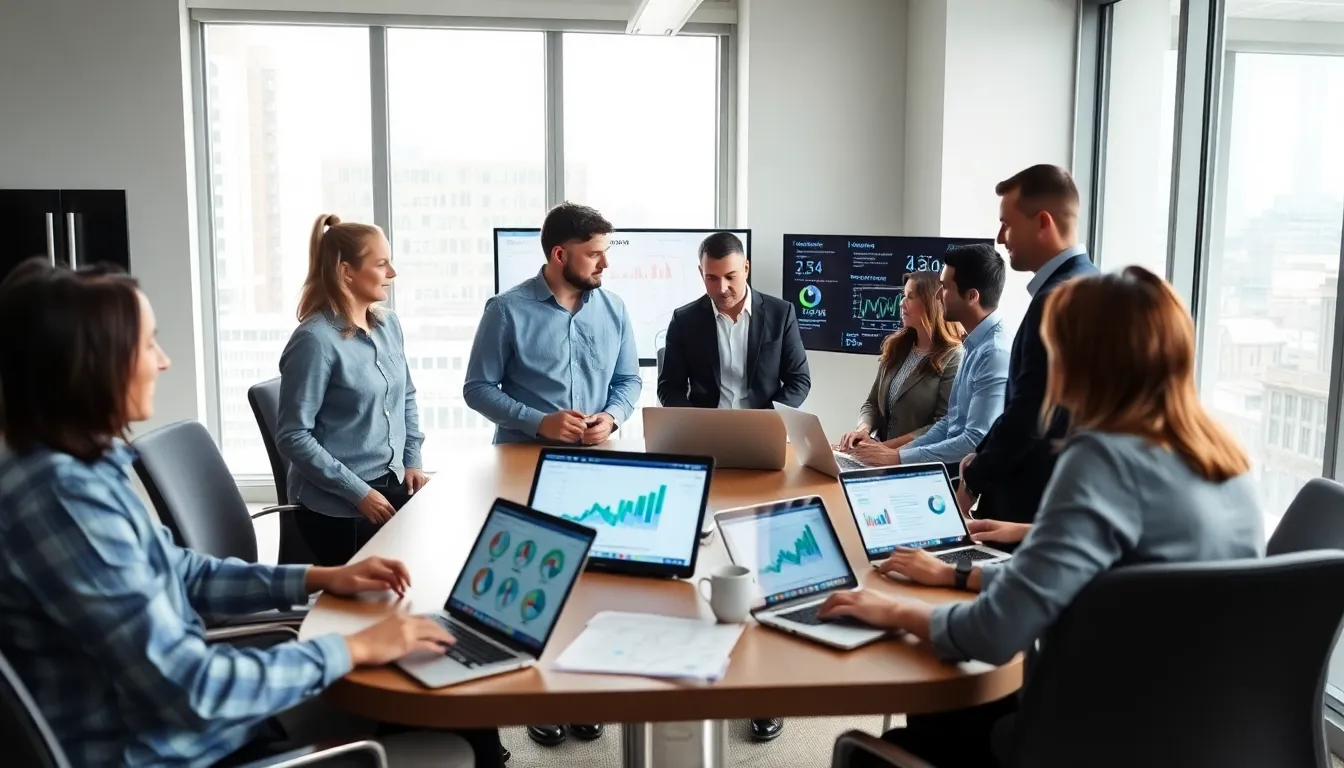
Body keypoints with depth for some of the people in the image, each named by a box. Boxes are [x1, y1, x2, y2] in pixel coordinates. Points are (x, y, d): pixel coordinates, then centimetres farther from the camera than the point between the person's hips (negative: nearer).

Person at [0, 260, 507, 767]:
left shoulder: (87, 461, 2)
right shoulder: (62, 497, -28)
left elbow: (177, 574, 16)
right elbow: (189, 687, -28)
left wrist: (318, 579, 9)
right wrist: (352, 650, -19)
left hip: (170, 718, 9)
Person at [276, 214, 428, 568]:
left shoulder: (389, 324, 3)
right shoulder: (315, 340, -19)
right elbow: (293, 437, -19)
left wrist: (412, 461, 7)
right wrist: (358, 492, -18)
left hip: (392, 485, 6)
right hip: (337, 506, -6)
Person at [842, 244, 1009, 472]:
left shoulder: (996, 353, -18)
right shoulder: (975, 345, 12)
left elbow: (977, 442, -23)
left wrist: (898, 457, -18)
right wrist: (897, 452, 4)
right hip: (952, 467, 8)